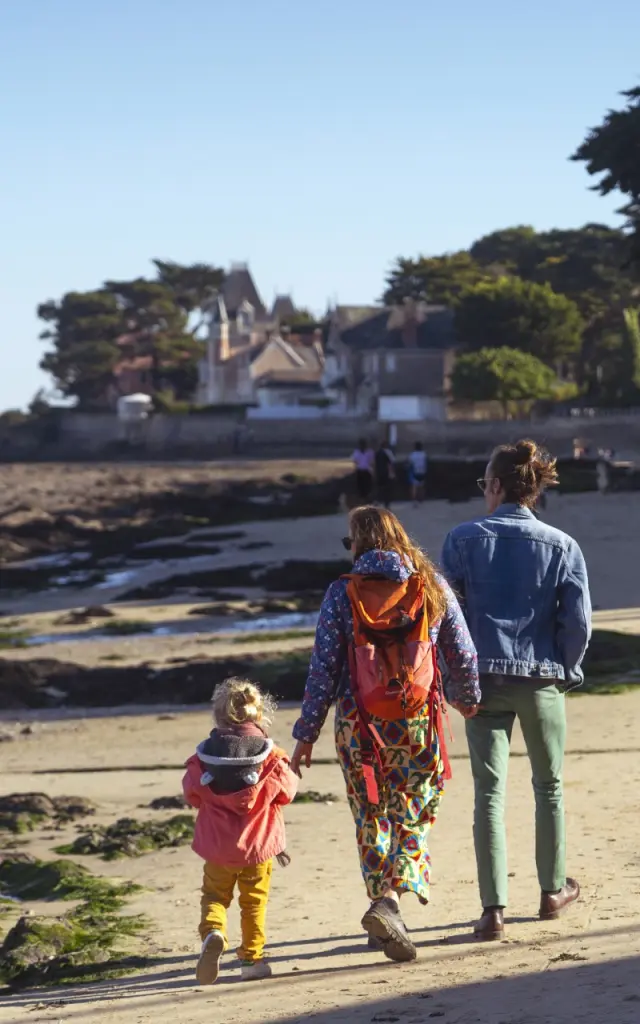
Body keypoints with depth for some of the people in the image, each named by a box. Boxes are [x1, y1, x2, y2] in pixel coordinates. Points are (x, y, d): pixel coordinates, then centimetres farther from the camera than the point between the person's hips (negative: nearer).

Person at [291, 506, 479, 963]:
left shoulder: (343, 594, -7)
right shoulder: (433, 587, -2)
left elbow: (323, 669, -6)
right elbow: (463, 656, 6)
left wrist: (307, 734, 1)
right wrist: (467, 698, 26)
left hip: (360, 725, 0)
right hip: (418, 721, 0)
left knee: (372, 821, 14)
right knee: (413, 816, 7)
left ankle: (387, 918, 19)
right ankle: (391, 899, -16)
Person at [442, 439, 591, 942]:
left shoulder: (464, 539, -5)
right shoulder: (562, 546, -3)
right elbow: (579, 622, -6)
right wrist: (564, 670, 9)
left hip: (483, 679, -1)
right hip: (542, 682, 1)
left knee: (490, 792, 1)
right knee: (549, 785, 19)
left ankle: (494, 908, -5)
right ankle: (553, 890, 31)